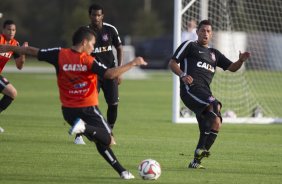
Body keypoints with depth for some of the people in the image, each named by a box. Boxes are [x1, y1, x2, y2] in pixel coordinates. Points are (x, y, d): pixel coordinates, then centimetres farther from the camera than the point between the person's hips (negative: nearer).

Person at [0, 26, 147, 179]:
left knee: (101, 142, 15)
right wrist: (132, 63, -17)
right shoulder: (89, 61, -14)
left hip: (68, 110, 6)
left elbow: (32, 51, 2)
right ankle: (85, 127, -28)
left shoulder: (59, 55, -3)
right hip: (88, 109, -6)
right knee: (107, 140, -4)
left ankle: (121, 171, 12)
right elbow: (110, 74, -25)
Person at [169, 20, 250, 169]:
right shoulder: (189, 46, 13)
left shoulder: (214, 54, 29)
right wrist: (182, 75, -13)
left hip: (205, 92, 7)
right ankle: (201, 149, -30)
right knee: (215, 106, -31)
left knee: (216, 123, -6)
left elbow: (232, 67, 25)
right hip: (191, 88, -7)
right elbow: (172, 63, 6)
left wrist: (241, 61, 3)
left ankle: (196, 161, 4)